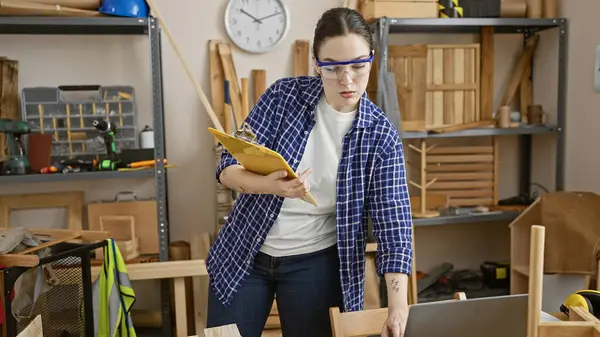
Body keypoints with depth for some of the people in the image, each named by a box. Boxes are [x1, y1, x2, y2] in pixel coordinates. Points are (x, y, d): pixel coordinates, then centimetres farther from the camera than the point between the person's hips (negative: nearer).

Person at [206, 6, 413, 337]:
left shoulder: (381, 136, -11)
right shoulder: (284, 95, -11)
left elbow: (392, 223, -13)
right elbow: (229, 165, -9)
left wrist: (397, 307, -23)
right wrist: (269, 185, -31)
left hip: (315, 264, -1)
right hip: (243, 254, 1)